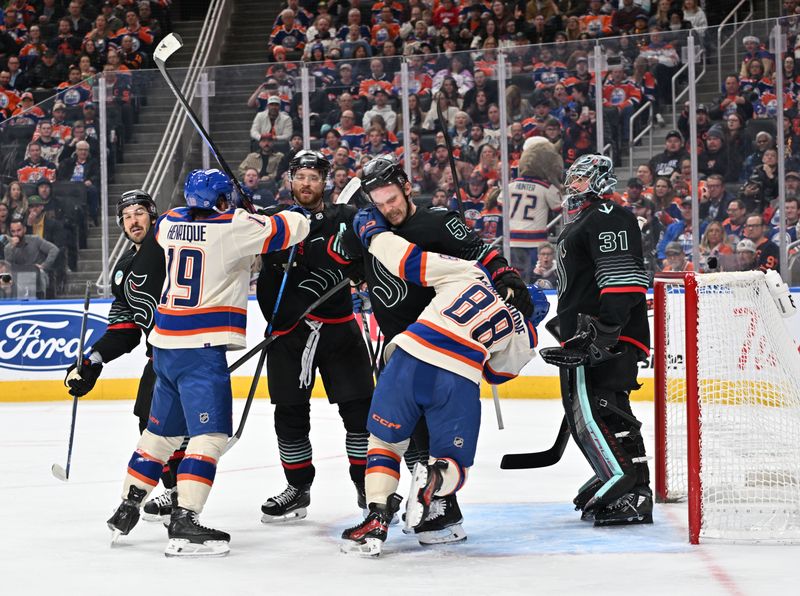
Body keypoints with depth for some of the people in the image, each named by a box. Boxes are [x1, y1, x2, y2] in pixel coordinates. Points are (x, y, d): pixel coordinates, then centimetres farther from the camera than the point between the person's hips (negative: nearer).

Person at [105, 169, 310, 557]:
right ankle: (183, 525, -20)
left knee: (162, 430, 20)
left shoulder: (171, 224, 8)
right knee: (210, 434, -10)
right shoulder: (234, 228, -11)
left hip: (166, 344, 8)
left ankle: (126, 510, 27)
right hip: (201, 350, -8)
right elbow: (295, 227, -7)